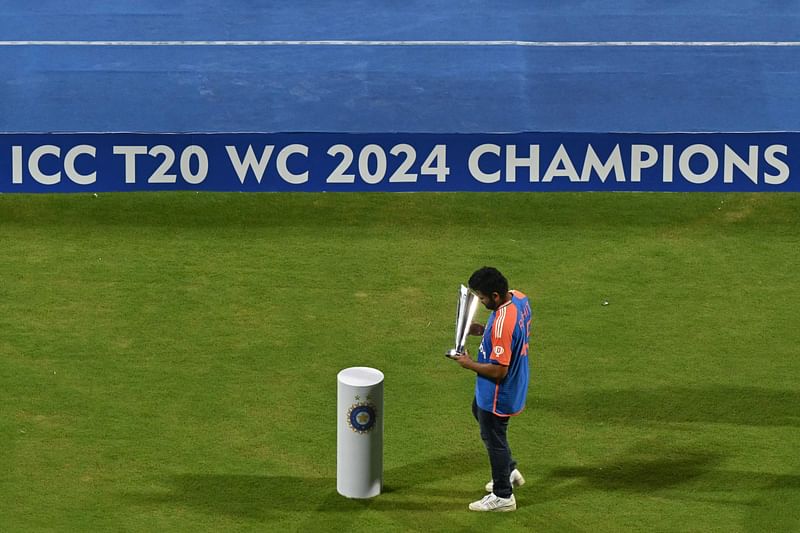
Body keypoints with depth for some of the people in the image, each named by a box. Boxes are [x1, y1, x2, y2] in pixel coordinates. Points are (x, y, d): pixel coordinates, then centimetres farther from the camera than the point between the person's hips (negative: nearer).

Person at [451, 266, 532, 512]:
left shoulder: (502, 324, -38)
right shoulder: (519, 298, -9)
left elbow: (498, 370, -33)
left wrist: (469, 364, -17)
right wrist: (484, 330, 0)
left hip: (499, 393, -10)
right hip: (515, 380, 10)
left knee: (494, 439, 11)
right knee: (479, 411, 32)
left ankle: (503, 496, 31)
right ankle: (509, 471, 44)